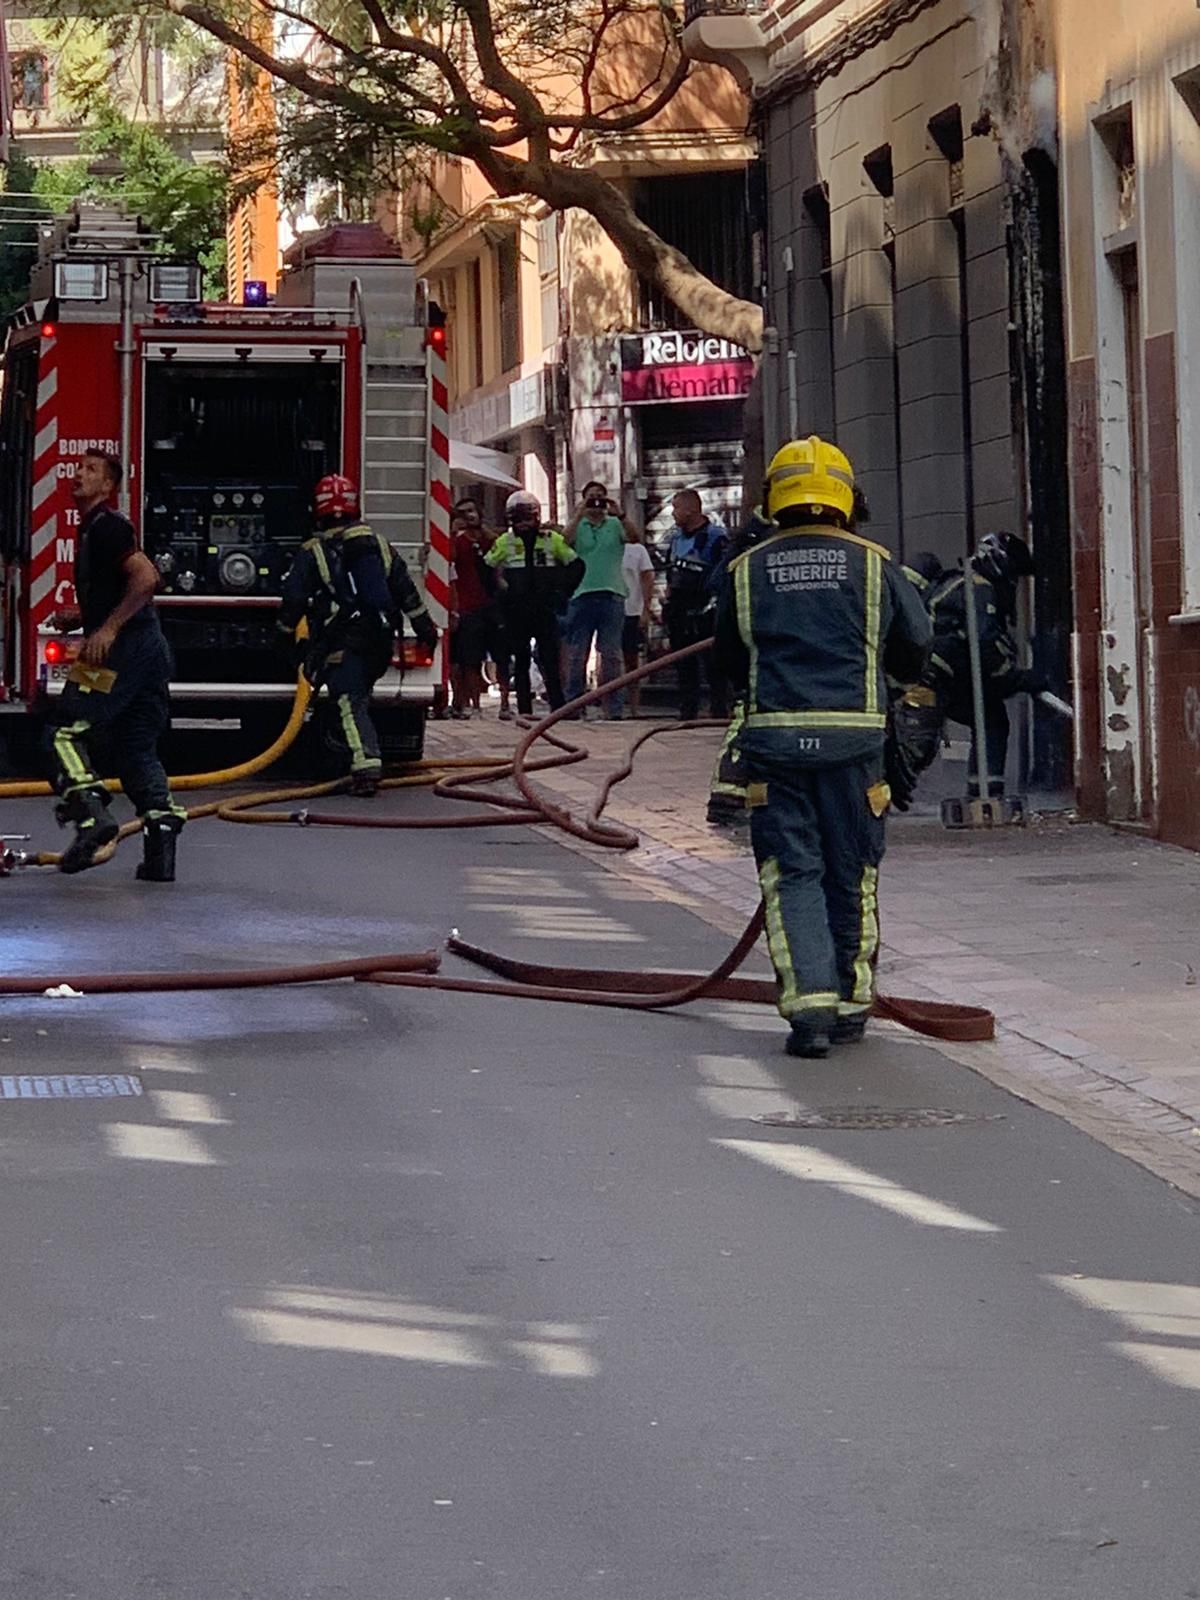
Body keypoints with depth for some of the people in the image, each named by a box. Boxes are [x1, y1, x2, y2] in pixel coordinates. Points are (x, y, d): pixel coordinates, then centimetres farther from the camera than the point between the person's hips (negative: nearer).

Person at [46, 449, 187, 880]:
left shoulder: (107, 527, -8)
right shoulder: (90, 530, 24)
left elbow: (146, 578, -20)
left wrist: (107, 629, -22)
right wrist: (77, 619, 18)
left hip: (123, 649, -10)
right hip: (151, 650, 10)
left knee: (67, 730, -9)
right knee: (137, 749, 10)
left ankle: (91, 812, -24)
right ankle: (160, 855, 5)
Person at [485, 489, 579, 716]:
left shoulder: (552, 540, 4)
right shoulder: (505, 542, 5)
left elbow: (575, 565, 9)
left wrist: (561, 590, 3)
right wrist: (498, 591, 4)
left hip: (545, 610, 0)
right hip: (516, 611, 0)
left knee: (551, 659, -4)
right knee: (521, 661, 3)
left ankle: (558, 706, -3)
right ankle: (524, 709, 5)